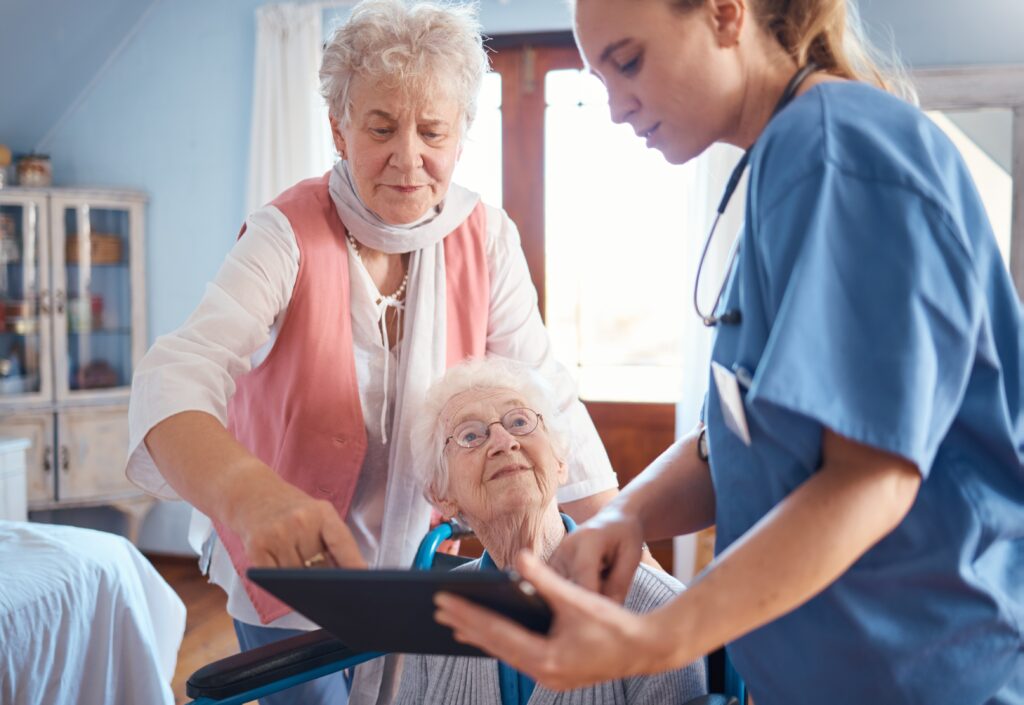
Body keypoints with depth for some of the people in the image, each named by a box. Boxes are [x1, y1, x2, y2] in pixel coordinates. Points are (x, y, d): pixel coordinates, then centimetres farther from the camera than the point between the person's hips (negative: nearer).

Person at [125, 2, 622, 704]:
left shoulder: (487, 238, -10)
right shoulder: (289, 235, -20)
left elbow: (546, 398, -12)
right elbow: (178, 377, -36)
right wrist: (251, 495, -57)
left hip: (428, 568, 3)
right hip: (291, 571, -2)